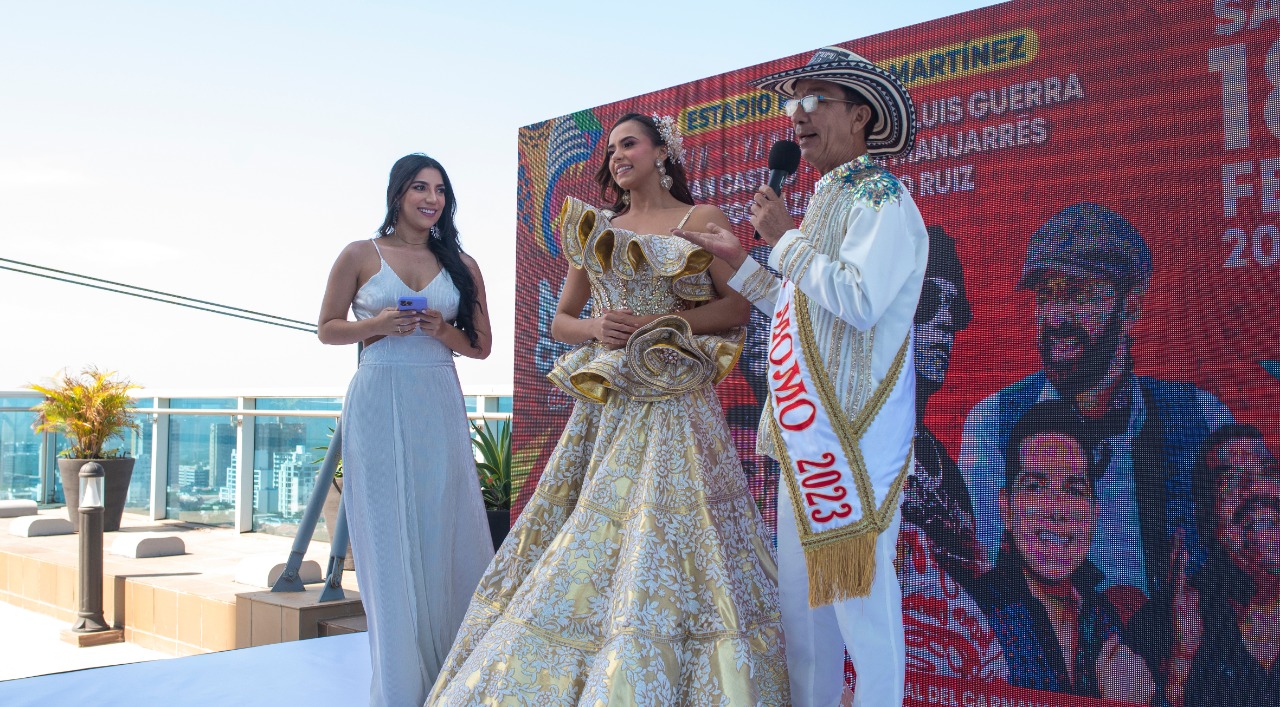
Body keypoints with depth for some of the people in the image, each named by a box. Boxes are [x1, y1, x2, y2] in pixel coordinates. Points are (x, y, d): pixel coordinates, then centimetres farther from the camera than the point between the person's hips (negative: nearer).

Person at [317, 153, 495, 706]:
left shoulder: (461, 264, 10)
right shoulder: (360, 255, 5)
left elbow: (481, 345, 12)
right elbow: (328, 329, 8)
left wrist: (442, 329, -7)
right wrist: (377, 325, -10)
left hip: (440, 407, 2)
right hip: (378, 405, -2)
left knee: (444, 531, 1)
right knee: (387, 538, 1)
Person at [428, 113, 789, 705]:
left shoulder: (701, 220, 4)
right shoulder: (595, 230, 17)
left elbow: (740, 305, -2)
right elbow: (560, 320, 17)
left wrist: (659, 323, -11)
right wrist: (597, 329, -4)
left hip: (672, 404, -5)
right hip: (605, 406, 5)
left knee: (662, 537, -8)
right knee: (583, 540, 4)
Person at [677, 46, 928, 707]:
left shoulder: (882, 198, -8)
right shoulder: (824, 203, 20)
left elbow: (860, 299, -24)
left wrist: (786, 238, -14)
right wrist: (739, 259, 19)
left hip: (855, 433, -10)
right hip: (806, 431, 10)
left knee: (860, 591, -5)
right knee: (799, 590, 15)